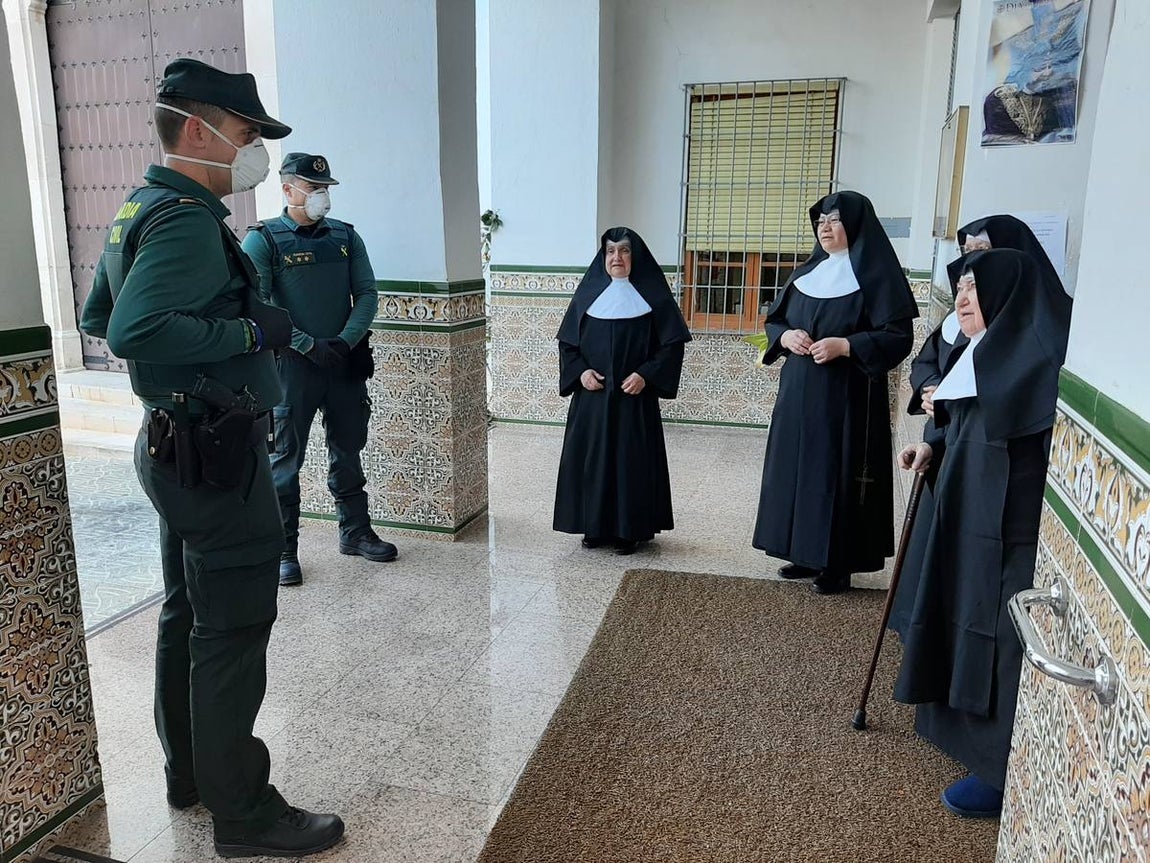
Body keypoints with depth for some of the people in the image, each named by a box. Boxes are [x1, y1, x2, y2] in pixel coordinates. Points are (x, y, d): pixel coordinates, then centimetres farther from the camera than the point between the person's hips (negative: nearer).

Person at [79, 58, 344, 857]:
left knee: (187, 613, 19)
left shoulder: (140, 209, 13)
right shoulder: (187, 220, -19)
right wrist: (251, 331, -23)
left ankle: (189, 770, 35)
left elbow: (99, 317, 23)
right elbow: (134, 333, -32)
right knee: (232, 632, -2)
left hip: (179, 445, 11)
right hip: (217, 452, -11)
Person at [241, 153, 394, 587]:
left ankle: (355, 532, 28)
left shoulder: (346, 236, 8)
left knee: (347, 450, 14)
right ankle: (283, 549, 13)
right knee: (286, 458, 2)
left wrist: (345, 341, -10)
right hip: (292, 363, -4)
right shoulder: (264, 240, -5)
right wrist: (310, 345, -18)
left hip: (346, 361, 4)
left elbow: (367, 294, 5)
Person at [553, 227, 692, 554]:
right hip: (591, 395, 3)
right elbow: (566, 342, 9)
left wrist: (645, 374, -14)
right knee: (591, 459, 5)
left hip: (634, 396, -2)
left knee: (632, 459, 1)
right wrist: (580, 371, -7)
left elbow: (672, 343, -3)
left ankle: (629, 530, 12)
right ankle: (595, 526, 18)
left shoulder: (652, 296, -1)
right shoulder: (588, 294, 6)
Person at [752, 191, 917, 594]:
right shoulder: (807, 273, 14)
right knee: (796, 469, 8)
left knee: (838, 474, -3)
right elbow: (773, 320, 17)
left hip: (846, 398, -7)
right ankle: (806, 554, 20)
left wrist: (843, 345, -22)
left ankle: (838, 564, 8)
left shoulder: (875, 275, -6)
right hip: (798, 393, 7)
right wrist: (786, 337, -5)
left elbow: (898, 335, -12)